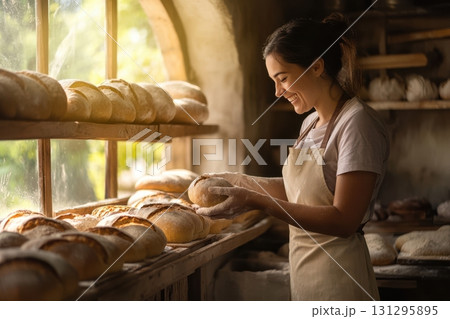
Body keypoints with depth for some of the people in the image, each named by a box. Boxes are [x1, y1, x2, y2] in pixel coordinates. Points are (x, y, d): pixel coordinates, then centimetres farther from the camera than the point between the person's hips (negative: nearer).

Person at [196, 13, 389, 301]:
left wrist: (256, 201, -24)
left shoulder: (358, 123, -16)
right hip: (303, 272, 7)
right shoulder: (311, 123, 10)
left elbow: (344, 220, -21)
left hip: (337, 277, -7)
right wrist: (238, 181, 10)